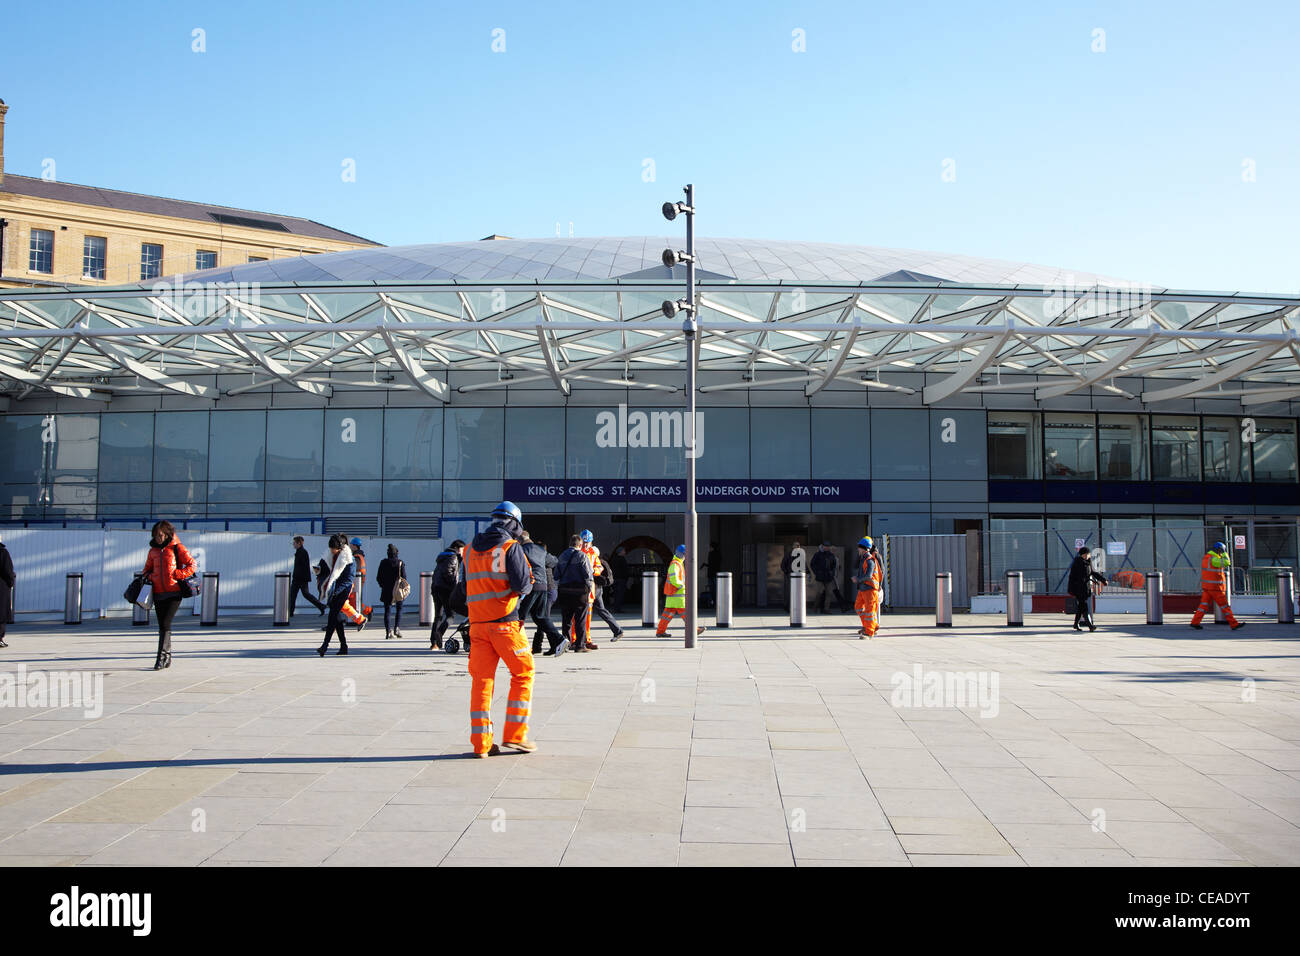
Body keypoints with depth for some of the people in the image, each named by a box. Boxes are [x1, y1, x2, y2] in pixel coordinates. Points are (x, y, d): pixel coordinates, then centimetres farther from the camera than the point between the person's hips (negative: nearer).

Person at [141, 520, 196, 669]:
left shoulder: (177, 548, 0)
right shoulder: (153, 551, 14)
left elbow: (191, 565, 0)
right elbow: (147, 568, 27)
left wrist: (177, 574, -11)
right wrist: (148, 576, 5)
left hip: (174, 592, -5)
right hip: (158, 593, 5)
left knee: (166, 623, -15)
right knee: (162, 625, 9)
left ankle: (162, 656, -14)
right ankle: (167, 657, 19)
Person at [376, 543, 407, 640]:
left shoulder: (383, 563, -2)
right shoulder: (401, 563, -6)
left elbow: (378, 578, 1)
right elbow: (404, 577, -7)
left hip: (386, 590, 1)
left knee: (387, 611, 5)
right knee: (399, 610, 15)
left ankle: (388, 631, -5)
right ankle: (397, 628, -1)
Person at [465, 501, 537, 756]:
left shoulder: (471, 549, 12)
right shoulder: (510, 547, -8)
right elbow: (522, 585, -14)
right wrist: (528, 583, 7)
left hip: (477, 622, 6)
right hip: (504, 622, -6)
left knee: (481, 679, 8)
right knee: (523, 674, 8)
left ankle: (481, 742, 8)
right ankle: (514, 734, 6)